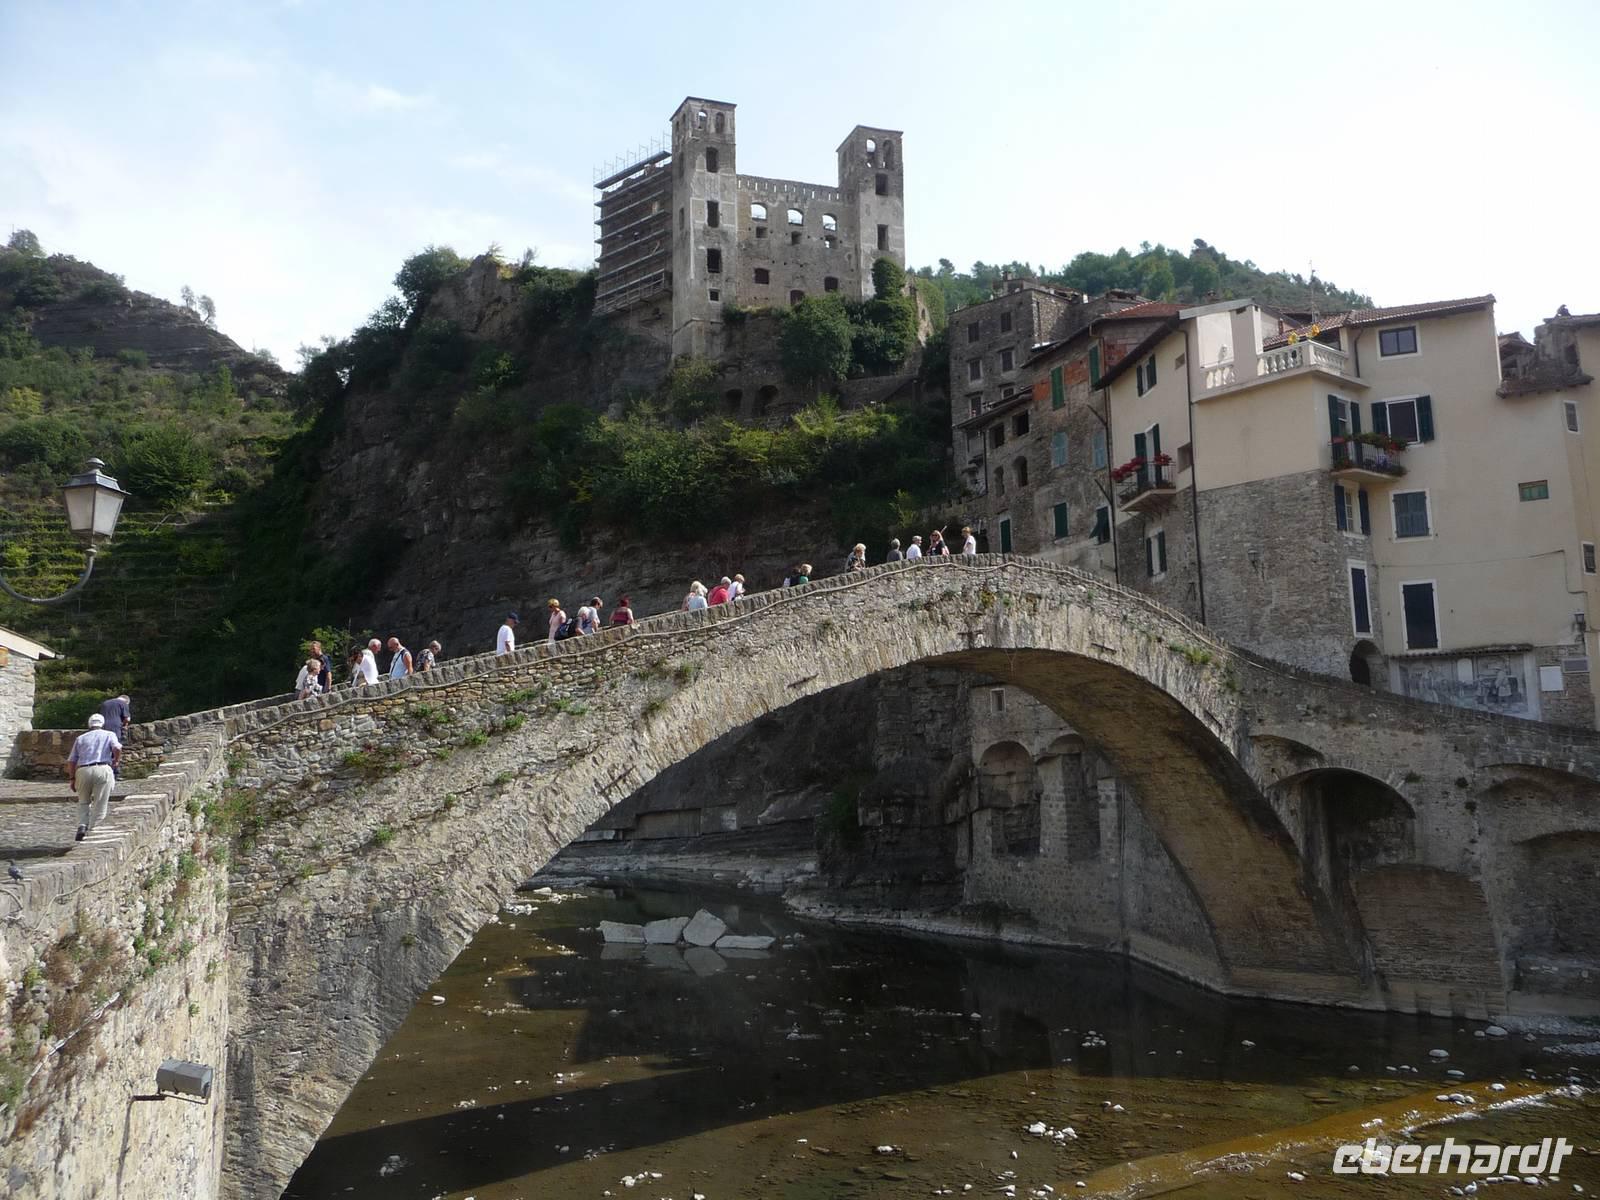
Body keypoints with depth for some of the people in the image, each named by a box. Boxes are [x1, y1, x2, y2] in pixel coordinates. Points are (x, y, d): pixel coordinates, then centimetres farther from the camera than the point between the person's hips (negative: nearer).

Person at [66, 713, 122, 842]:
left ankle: (82, 826, 4)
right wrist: (117, 761, 12)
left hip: (83, 771, 3)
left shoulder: (80, 738, 24)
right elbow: (117, 748, -5)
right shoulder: (109, 735, 16)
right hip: (103, 769, -3)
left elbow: (71, 761, 17)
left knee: (83, 802, 22)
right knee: (99, 806, 3)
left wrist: (72, 778, 23)